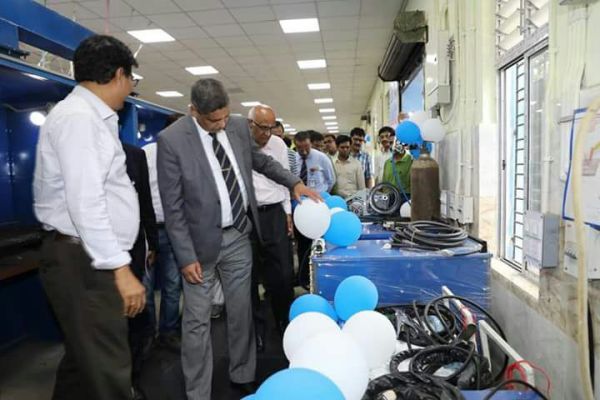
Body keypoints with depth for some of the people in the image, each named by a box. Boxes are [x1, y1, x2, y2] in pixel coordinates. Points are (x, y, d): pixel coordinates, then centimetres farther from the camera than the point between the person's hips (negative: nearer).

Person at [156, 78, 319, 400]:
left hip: (239, 235, 5)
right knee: (197, 321, 7)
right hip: (202, 241, -4)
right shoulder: (171, 140, -16)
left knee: (241, 311, 17)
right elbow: (172, 206, -13)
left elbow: (260, 160, 18)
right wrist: (186, 257, -14)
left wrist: (294, 182, 8)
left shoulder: (239, 126, -1)